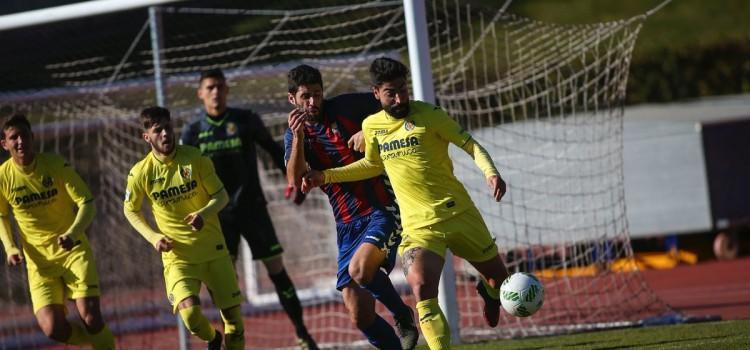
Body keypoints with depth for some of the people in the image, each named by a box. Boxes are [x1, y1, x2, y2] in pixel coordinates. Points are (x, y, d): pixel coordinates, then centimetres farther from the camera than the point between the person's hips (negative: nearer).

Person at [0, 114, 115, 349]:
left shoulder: (55, 165, -11)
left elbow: (88, 205, -10)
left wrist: (72, 234, -28)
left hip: (74, 251, -1)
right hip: (39, 261, 1)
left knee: (91, 318, -18)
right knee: (53, 328, -15)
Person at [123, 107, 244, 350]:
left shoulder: (194, 158, -8)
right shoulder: (141, 173, -8)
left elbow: (221, 196, -1)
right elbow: (130, 211, 8)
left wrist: (204, 213, -22)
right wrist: (153, 237, -6)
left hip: (214, 249, 2)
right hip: (178, 256, -1)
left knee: (232, 314, 2)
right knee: (190, 314, -21)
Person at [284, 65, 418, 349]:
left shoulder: (344, 107, -1)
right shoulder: (294, 135, 8)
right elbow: (296, 181, -9)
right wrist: (298, 137, -21)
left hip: (381, 211, -5)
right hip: (347, 226, 5)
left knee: (359, 269, -30)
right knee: (359, 316, -3)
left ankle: (403, 316, -4)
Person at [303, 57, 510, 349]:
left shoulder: (428, 115, -8)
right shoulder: (371, 125, 5)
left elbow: (470, 145, -5)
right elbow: (372, 164, 25)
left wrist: (490, 172, -24)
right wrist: (325, 177, 20)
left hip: (458, 213, -1)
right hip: (419, 225, 1)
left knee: (497, 275, 13)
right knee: (422, 289, -24)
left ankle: (490, 293, 51)